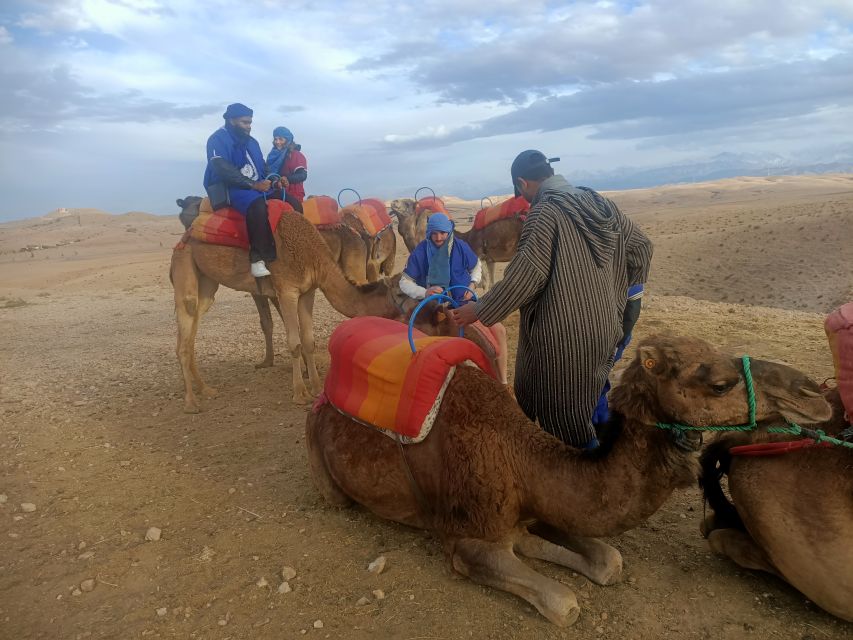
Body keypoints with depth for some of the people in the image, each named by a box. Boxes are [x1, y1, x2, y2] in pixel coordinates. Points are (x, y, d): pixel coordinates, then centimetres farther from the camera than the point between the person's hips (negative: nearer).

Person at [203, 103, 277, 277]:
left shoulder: (251, 142, 17)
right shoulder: (218, 139, -8)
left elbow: (262, 169, 18)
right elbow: (224, 171, -20)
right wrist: (253, 184, -25)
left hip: (255, 188, 9)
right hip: (229, 189, -8)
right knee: (257, 205, -38)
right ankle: (258, 258, -37)